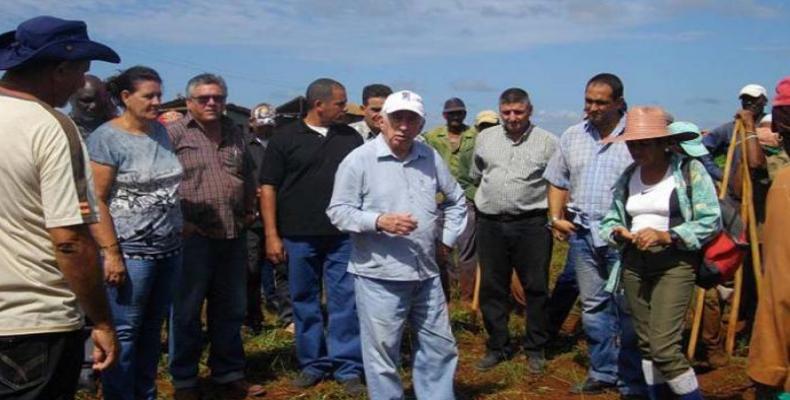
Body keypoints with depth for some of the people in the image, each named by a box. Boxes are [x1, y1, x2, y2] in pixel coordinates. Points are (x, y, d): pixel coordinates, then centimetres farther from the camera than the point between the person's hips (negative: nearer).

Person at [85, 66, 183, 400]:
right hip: (129, 250, -7)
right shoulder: (106, 137, -9)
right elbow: (96, 200, -14)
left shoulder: (161, 131, 11)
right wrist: (111, 253, -19)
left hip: (168, 247, 7)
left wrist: (179, 226, 18)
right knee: (124, 332, -1)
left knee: (152, 329, 14)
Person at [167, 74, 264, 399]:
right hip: (192, 235, -5)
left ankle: (229, 373, 28)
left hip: (234, 235, 6)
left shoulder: (235, 134, 14)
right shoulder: (174, 134, -5)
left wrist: (249, 210, 14)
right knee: (186, 311, 4)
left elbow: (248, 177, 23)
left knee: (230, 309, 14)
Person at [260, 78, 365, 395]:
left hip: (344, 236, 1)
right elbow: (268, 187, -1)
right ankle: (312, 364, 23)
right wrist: (272, 235, -6)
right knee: (305, 303, 9)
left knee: (346, 302, 1)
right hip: (299, 237, -1)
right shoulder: (285, 138, 0)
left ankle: (347, 367, 11)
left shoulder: (351, 137, 8)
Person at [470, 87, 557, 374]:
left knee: (536, 288, 3)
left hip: (531, 224, -3)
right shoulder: (485, 138, 9)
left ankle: (535, 349, 18)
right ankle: (498, 347, 23)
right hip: (490, 224, 3)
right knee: (491, 288, 9)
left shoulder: (547, 142, -1)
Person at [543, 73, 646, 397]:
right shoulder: (572, 137, 10)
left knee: (628, 309, 0)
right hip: (583, 233, 5)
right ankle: (603, 372, 26)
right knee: (593, 307, 13)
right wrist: (556, 218, 7)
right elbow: (558, 182, 18)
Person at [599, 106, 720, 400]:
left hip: (675, 263, -6)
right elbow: (610, 220, 14)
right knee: (646, 345, 11)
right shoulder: (628, 176, 11)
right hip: (634, 263, 6)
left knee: (664, 346, -13)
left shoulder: (689, 170, -5)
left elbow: (711, 221, -9)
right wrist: (618, 232, -9)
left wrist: (666, 236, -20)